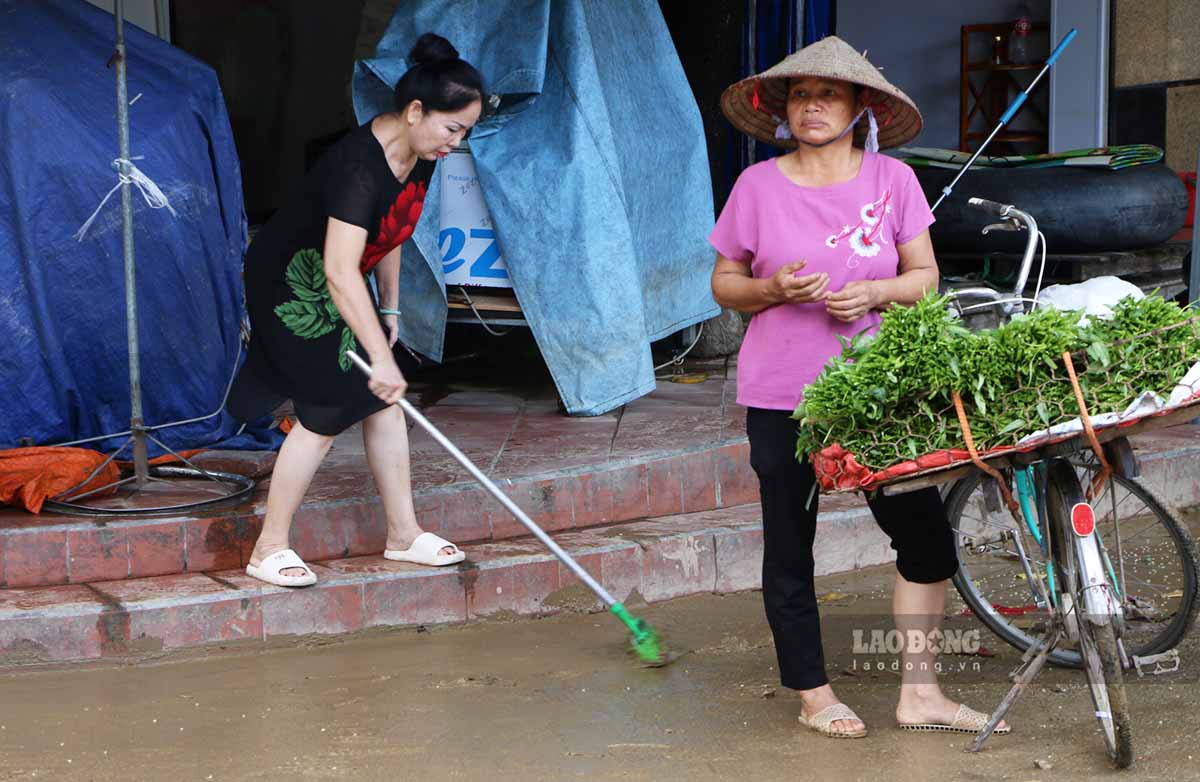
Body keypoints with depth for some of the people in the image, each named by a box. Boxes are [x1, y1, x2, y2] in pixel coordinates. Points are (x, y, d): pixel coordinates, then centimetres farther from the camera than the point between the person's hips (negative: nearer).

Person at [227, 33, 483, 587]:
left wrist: (390, 309, 10)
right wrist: (380, 356, -42)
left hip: (338, 287, 9)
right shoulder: (359, 165, -34)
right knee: (329, 411, -11)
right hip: (291, 284, -9)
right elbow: (341, 272, -41)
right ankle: (269, 550, -1)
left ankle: (403, 534, 15)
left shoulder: (419, 156, -6)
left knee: (384, 397, 5)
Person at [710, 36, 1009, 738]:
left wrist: (874, 292, -15)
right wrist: (773, 289, -15)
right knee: (789, 550, 6)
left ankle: (919, 694, 13)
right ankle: (814, 695, 21)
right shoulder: (758, 185, -1)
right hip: (781, 393, -1)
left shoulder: (892, 180, 1)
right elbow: (724, 284, 6)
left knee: (926, 535, 0)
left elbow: (925, 278, 5)